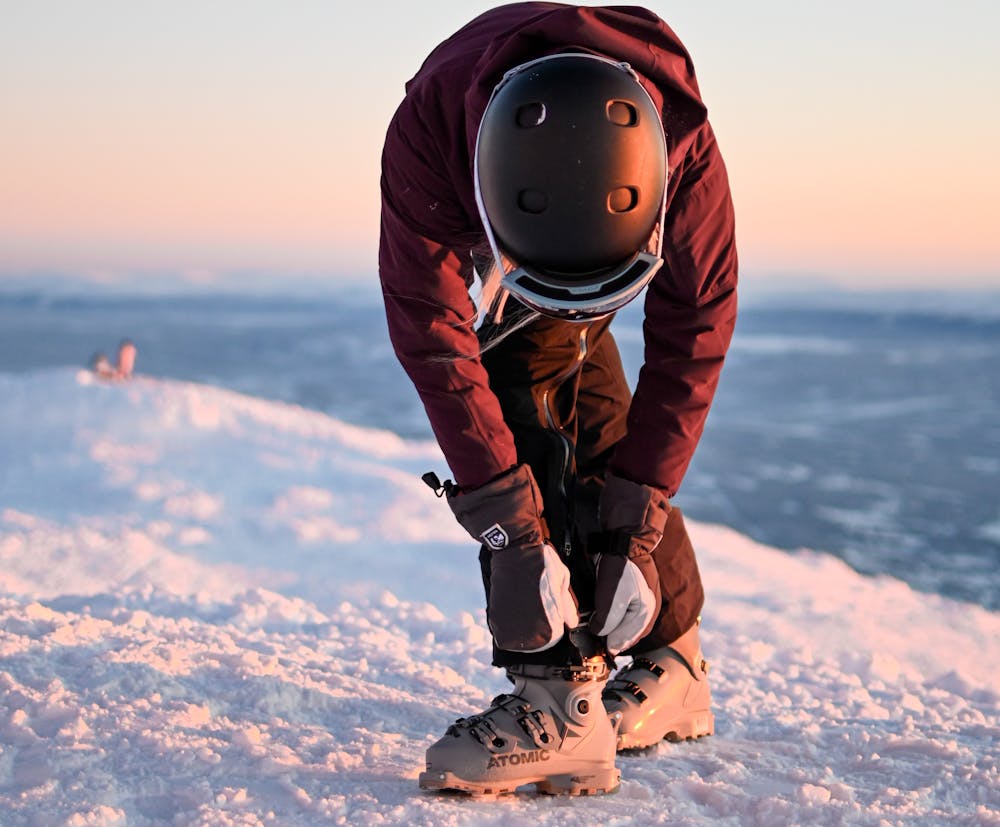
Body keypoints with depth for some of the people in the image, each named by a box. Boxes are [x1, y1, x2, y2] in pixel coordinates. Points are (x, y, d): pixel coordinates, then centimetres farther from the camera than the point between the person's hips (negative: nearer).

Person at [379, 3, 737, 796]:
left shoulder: (684, 148, -40)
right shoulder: (426, 137, -43)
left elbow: (693, 333, -31)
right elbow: (435, 337, -40)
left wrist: (634, 524, -34)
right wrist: (509, 533, -42)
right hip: (476, 260, 0)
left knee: (601, 437, -18)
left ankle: (563, 707, -17)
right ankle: (673, 669, 1)